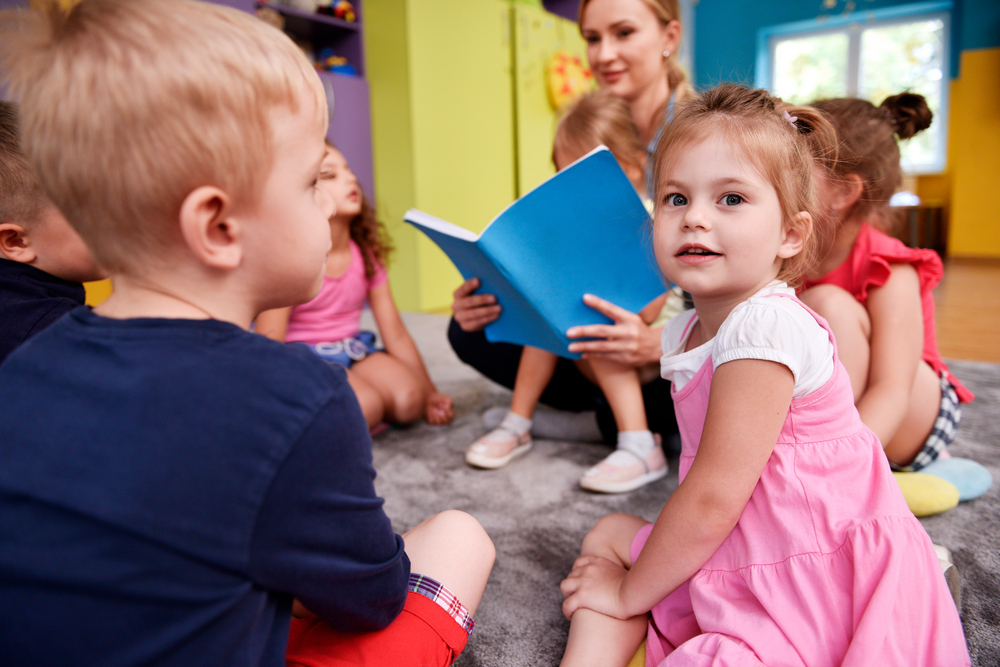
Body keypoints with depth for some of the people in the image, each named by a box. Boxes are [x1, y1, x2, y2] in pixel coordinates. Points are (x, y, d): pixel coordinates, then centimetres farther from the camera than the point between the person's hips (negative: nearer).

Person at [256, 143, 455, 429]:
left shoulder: (366, 255, 3)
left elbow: (396, 333, 5)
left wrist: (430, 395, 0)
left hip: (354, 350, 5)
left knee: (408, 400, -24)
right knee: (363, 406, -32)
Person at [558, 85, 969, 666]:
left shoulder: (765, 328, -23)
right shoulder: (685, 331, 5)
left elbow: (713, 499, -22)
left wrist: (629, 594, -9)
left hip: (821, 589, -9)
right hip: (740, 558, 9)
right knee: (609, 535, 11)